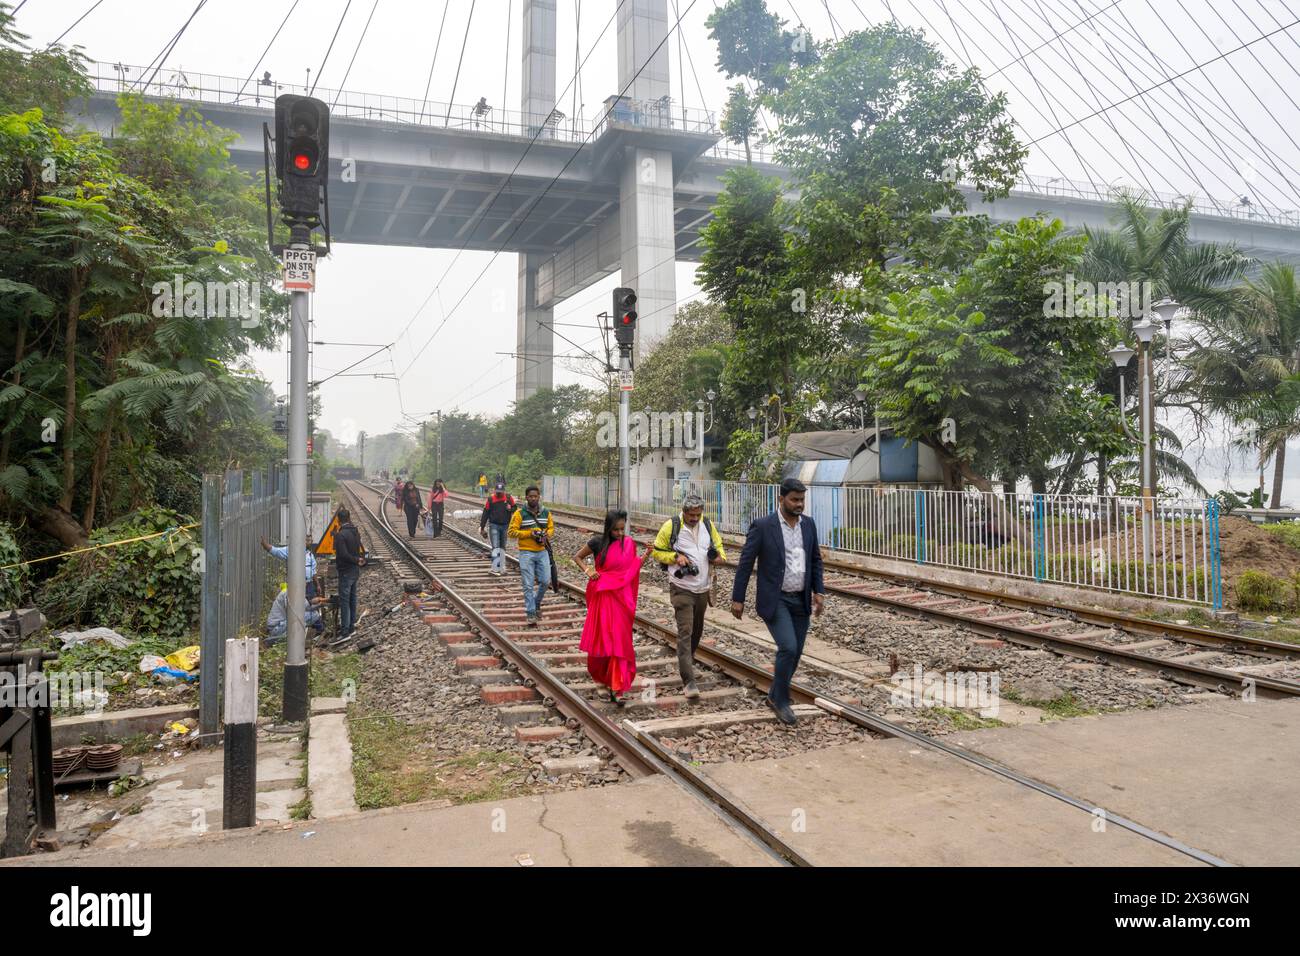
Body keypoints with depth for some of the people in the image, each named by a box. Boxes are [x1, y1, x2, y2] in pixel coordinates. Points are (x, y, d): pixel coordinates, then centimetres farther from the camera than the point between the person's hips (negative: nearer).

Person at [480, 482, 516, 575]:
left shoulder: (509, 498, 0)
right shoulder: (490, 500, -5)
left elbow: (515, 508, 11)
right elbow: (485, 514, -1)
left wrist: (510, 509, -13)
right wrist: (482, 528, -1)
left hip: (505, 526, 3)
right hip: (494, 526, -3)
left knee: (502, 547, 13)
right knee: (496, 547, -11)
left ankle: (502, 567, 21)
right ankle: (495, 569, -13)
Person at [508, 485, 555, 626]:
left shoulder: (546, 513, 6)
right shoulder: (519, 513, -7)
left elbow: (551, 528, 17)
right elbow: (511, 531, -9)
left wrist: (546, 535, -6)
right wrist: (529, 533, -16)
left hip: (542, 552, 4)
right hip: (526, 553, -4)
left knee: (545, 581, 3)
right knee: (528, 585, -1)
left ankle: (536, 604, 30)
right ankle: (531, 614, 6)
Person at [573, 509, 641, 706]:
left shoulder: (630, 544, 1)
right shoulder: (598, 543, -6)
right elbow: (577, 557, 8)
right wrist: (588, 571, -8)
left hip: (622, 597, 1)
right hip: (602, 597, -1)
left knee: (619, 640, -3)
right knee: (601, 637, 10)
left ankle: (616, 689, -1)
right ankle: (601, 674, 39)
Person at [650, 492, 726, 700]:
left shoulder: (707, 525, 3)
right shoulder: (671, 526, -9)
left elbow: (718, 545, 18)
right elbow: (656, 551, -1)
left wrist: (720, 556, -5)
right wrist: (675, 557, -18)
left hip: (703, 588, 5)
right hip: (682, 588, -5)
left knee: (697, 630, 18)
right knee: (685, 632, -12)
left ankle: (687, 661, 41)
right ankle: (688, 680, -13)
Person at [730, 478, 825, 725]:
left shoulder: (808, 524, 4)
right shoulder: (763, 526, -13)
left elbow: (815, 560, 13)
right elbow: (746, 563, -10)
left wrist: (819, 591, 3)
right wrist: (737, 598, -9)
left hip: (801, 600, 6)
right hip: (774, 600, -6)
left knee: (795, 653, 9)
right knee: (788, 648, -17)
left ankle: (775, 696, 28)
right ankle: (781, 699, 3)